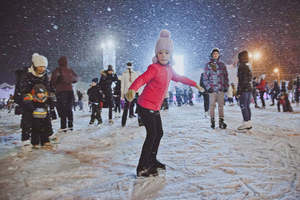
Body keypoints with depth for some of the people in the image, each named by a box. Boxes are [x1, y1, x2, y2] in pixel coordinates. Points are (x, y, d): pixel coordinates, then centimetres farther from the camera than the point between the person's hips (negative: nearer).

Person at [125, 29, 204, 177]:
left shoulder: (168, 69, 10)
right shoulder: (154, 68, -17)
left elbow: (179, 78, 27)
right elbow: (142, 79, -33)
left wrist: (195, 84, 35)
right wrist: (132, 89, -54)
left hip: (155, 108, 9)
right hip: (146, 106, -9)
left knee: (159, 133, 15)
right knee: (152, 135, -9)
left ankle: (152, 160, 35)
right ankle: (142, 168, 3)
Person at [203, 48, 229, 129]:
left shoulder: (222, 65, 13)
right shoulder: (208, 65, 6)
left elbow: (226, 77, 14)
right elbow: (205, 78, 3)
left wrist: (226, 86, 4)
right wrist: (208, 87, -7)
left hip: (221, 88, 2)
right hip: (212, 89, -2)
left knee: (221, 105, 1)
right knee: (212, 105, 0)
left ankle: (221, 121, 6)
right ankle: (212, 121, 9)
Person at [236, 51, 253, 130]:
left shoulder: (241, 66, -11)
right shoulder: (248, 66, 15)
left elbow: (241, 80, -17)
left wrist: (239, 91, -15)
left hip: (244, 89, -9)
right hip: (249, 88, 9)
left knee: (243, 106, -5)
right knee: (247, 106, 12)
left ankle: (246, 122, -4)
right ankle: (249, 123, 15)